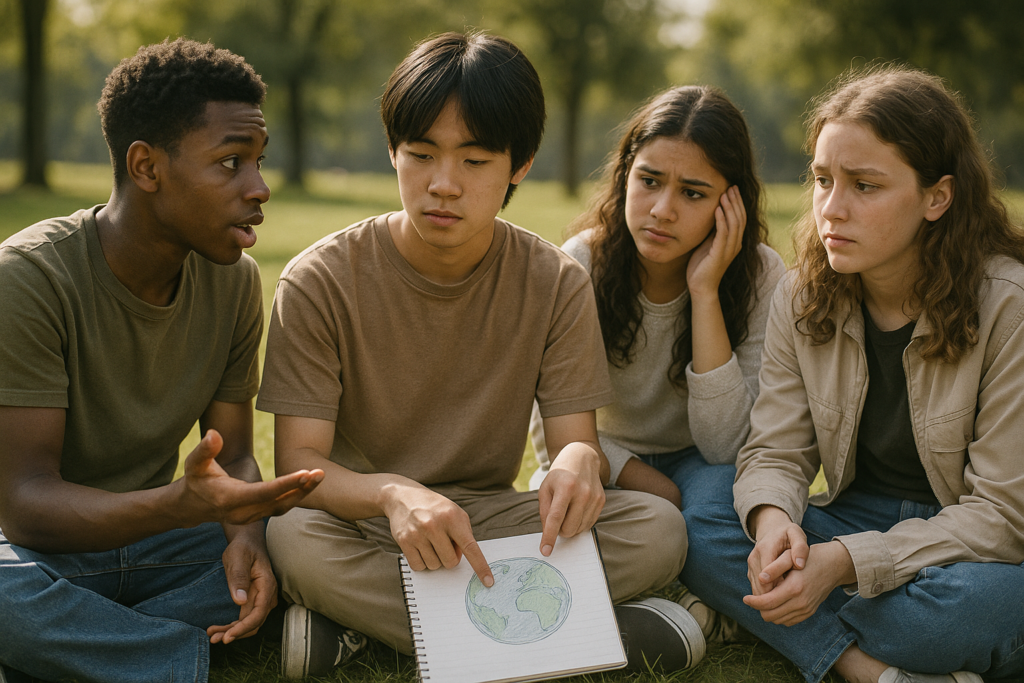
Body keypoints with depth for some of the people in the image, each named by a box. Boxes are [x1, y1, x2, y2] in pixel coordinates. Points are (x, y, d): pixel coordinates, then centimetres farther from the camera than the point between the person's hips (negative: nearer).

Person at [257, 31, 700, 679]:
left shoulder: (556, 284, -4)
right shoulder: (320, 282, -11)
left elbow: (577, 438, -7)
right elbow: (299, 463, -16)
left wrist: (580, 460, -34)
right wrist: (392, 494, -39)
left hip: (490, 521, 3)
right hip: (360, 522, -2)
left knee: (658, 529, -23)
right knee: (295, 537, -37)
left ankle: (359, 625, -22)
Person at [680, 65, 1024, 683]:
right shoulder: (803, 300, -2)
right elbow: (775, 451, -3)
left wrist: (844, 561, -30)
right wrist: (773, 520, -29)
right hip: (860, 517, 5)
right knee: (700, 535, -18)